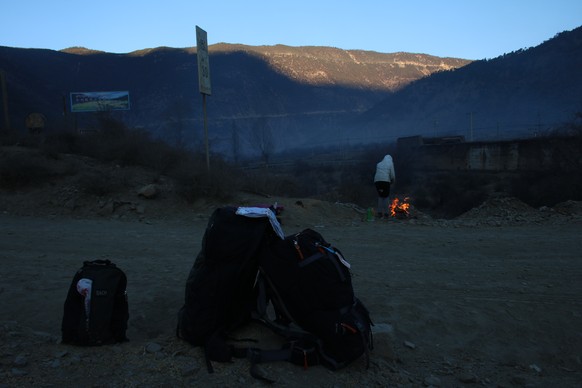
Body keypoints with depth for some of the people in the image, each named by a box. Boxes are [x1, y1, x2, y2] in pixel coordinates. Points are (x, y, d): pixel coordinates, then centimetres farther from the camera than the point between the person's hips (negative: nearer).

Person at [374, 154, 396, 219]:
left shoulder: (378, 164, 21)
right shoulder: (390, 164, 10)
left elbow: (378, 173, 15)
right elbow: (392, 175, 2)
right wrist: (392, 182, 20)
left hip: (377, 181, 3)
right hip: (385, 181, -3)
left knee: (380, 196, 17)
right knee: (386, 197, 8)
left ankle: (379, 212, 11)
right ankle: (386, 213, 8)